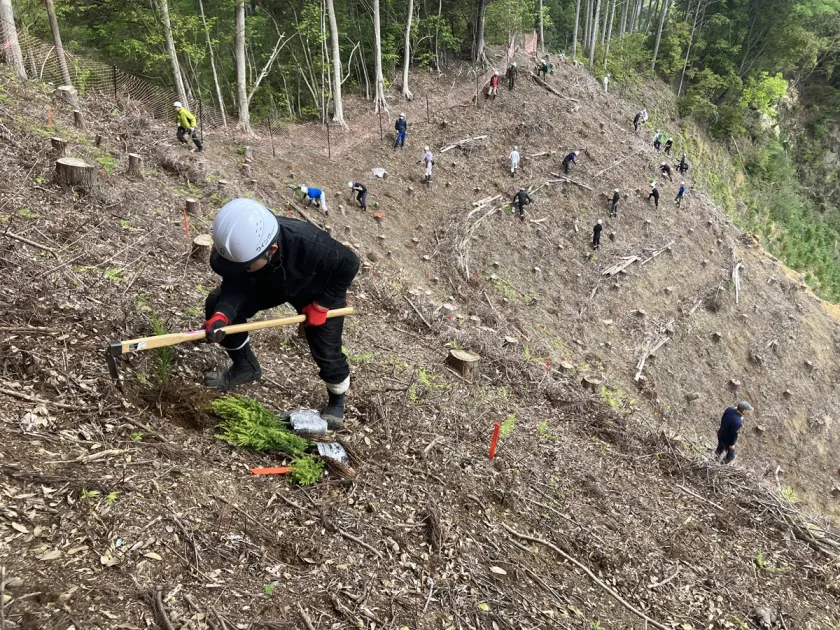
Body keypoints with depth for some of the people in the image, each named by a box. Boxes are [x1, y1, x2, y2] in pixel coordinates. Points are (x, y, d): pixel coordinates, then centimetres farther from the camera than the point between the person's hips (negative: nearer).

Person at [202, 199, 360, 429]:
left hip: (318, 290, -4)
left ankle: (337, 401, 28)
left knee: (326, 352, -5)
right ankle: (245, 366, 13)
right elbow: (235, 284, -24)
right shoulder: (241, 245, -34)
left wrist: (321, 306, -23)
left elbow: (349, 265, -28)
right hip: (269, 282, 4)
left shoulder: (310, 244, -45)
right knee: (216, 304, -10)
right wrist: (222, 315, -44)